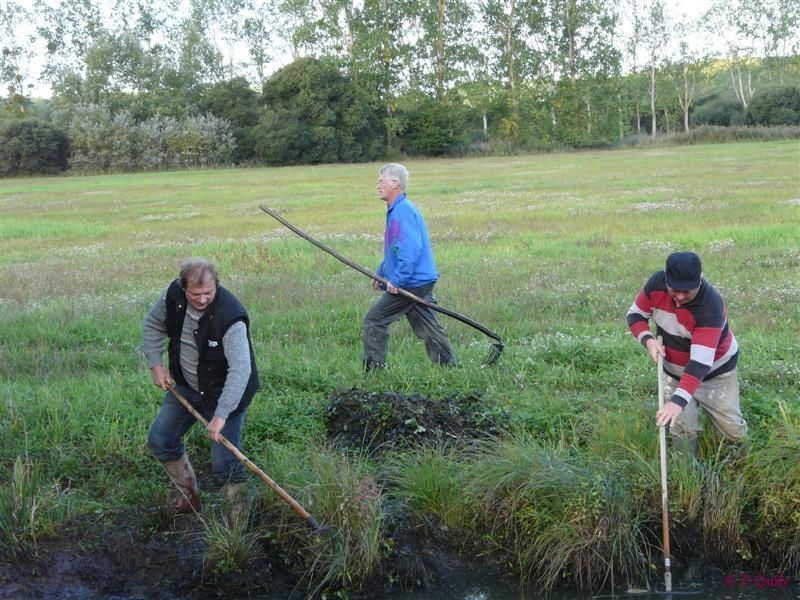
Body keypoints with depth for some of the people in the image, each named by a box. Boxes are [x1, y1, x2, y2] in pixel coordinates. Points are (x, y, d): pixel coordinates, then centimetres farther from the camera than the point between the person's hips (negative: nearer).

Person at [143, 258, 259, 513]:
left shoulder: (230, 317, -33)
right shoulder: (173, 295, -15)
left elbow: (240, 369, -37)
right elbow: (152, 325, 6)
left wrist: (221, 415, -42)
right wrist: (156, 365, -1)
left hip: (225, 393, -7)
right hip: (186, 386, 7)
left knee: (224, 463, -12)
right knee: (159, 440, 15)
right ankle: (189, 496, 34)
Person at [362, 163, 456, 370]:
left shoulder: (403, 211, -16)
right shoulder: (397, 210, 16)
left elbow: (411, 249, -26)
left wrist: (397, 280, -24)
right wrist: (382, 273, 24)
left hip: (411, 283, -10)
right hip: (421, 282, 10)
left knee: (373, 321, -3)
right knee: (428, 328, 13)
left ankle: (373, 369, 2)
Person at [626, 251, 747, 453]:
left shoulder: (710, 306, -35)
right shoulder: (656, 283, -21)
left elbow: (700, 362, -40)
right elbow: (635, 314, -4)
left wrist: (679, 400, -50)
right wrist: (648, 340, -24)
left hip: (715, 370, -3)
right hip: (674, 371, 3)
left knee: (734, 431, 2)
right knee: (682, 432, -7)